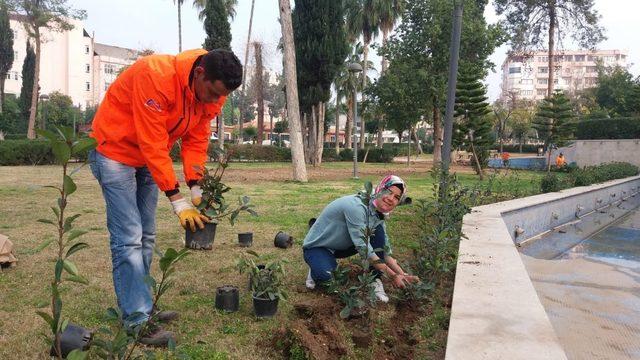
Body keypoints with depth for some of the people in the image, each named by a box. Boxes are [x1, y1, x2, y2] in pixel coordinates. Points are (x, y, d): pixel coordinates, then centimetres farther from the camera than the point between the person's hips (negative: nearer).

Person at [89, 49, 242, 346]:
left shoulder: (211, 92, -10)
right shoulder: (155, 75, -33)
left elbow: (196, 140, -4)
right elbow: (152, 143, -32)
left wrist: (196, 188, -14)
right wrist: (177, 200, -30)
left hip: (149, 157, 7)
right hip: (115, 151, -7)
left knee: (145, 236, 11)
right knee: (128, 238, -11)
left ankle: (140, 307, 22)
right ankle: (137, 322, -4)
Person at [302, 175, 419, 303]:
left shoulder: (379, 216, -5)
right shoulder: (357, 206, -31)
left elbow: (385, 252, -1)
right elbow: (363, 248, -32)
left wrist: (403, 275, -14)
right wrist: (392, 275, -28)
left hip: (341, 246, 7)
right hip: (317, 247, -7)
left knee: (378, 231, -12)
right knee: (327, 277, -37)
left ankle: (375, 281, -8)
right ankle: (317, 270, -1)